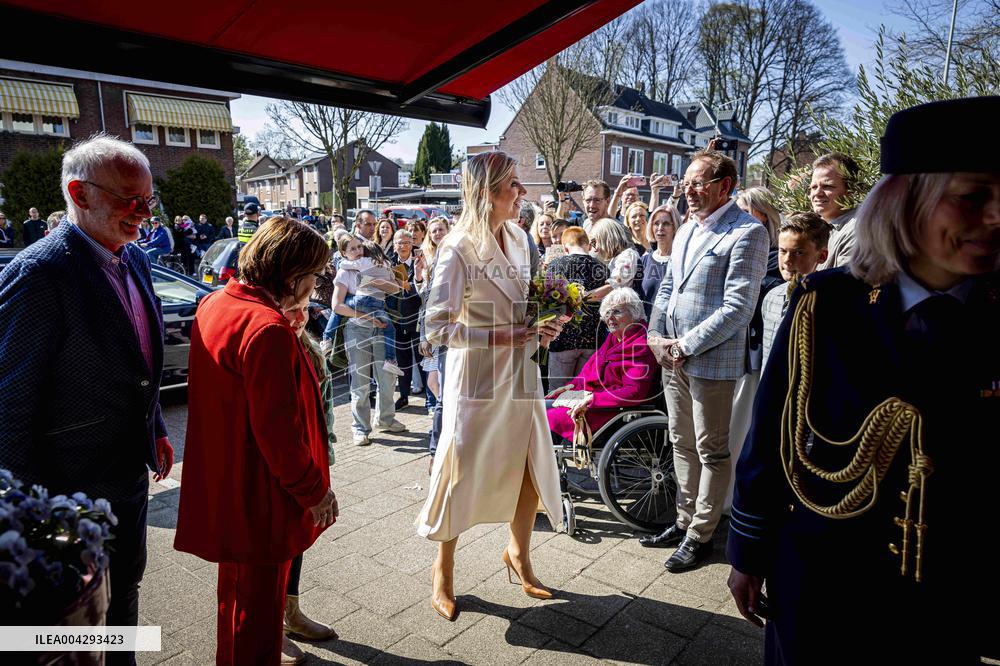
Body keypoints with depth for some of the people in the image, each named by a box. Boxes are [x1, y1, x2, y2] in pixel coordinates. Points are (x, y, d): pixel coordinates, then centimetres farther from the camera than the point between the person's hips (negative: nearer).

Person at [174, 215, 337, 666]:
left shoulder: (214, 304, 2)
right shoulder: (268, 329, -28)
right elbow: (278, 430, -27)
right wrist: (314, 491, -15)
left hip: (224, 486, 10)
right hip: (261, 495, -10)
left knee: (238, 586, 29)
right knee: (259, 599, 11)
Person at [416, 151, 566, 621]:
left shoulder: (518, 239, 6)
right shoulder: (459, 247, -16)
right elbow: (437, 327, -19)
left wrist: (542, 326, -1)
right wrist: (499, 337, -24)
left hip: (521, 372, 7)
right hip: (477, 376, -7)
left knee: (531, 469, 15)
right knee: (463, 475, 7)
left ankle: (518, 553, 41)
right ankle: (443, 569, 32)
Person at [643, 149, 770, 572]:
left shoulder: (747, 232, -10)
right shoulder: (686, 231, 15)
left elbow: (738, 307, -17)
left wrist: (687, 346, -17)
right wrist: (657, 337, 4)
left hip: (711, 359, -8)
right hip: (674, 356, 8)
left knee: (711, 450, 5)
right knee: (682, 444, 16)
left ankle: (701, 536, 18)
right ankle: (685, 521, 31)